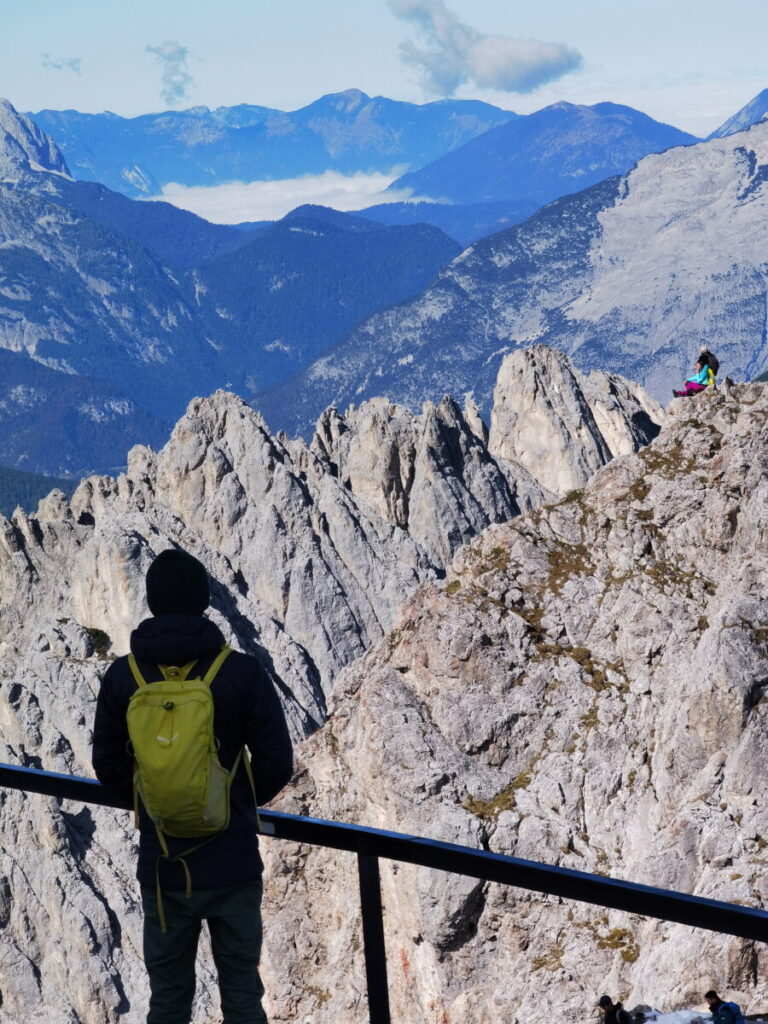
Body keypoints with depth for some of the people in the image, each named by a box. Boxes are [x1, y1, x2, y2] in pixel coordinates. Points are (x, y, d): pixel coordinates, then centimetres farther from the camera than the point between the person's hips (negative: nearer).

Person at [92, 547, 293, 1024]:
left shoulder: (122, 677, -6)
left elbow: (109, 767, 3)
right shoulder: (243, 672, -12)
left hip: (162, 871, 1)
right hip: (234, 866, -1)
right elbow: (277, 763, -6)